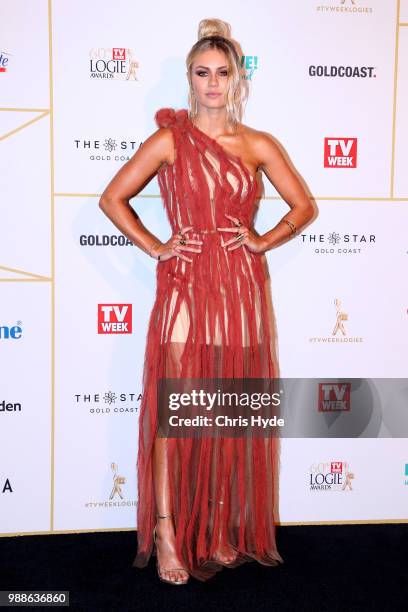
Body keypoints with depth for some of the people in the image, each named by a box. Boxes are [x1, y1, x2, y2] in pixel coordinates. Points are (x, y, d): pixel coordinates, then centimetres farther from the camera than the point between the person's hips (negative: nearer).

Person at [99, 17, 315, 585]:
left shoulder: (258, 145, 8)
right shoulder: (170, 140, 3)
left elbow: (304, 205, 14)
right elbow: (112, 198, 5)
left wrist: (263, 242, 1)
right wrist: (155, 248, -2)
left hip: (241, 288, 2)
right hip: (185, 285, -2)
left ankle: (224, 527, 24)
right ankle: (167, 531, 12)